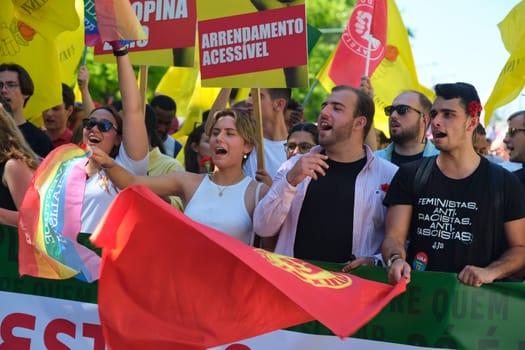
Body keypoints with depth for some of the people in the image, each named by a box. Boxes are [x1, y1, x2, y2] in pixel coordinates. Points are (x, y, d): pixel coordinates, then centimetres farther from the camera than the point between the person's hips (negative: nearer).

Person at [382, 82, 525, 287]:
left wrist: (490, 272, -9)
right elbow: (394, 236, 6)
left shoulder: (504, 183, 7)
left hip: (474, 295, -1)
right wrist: (396, 260, -16)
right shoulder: (410, 176, 12)